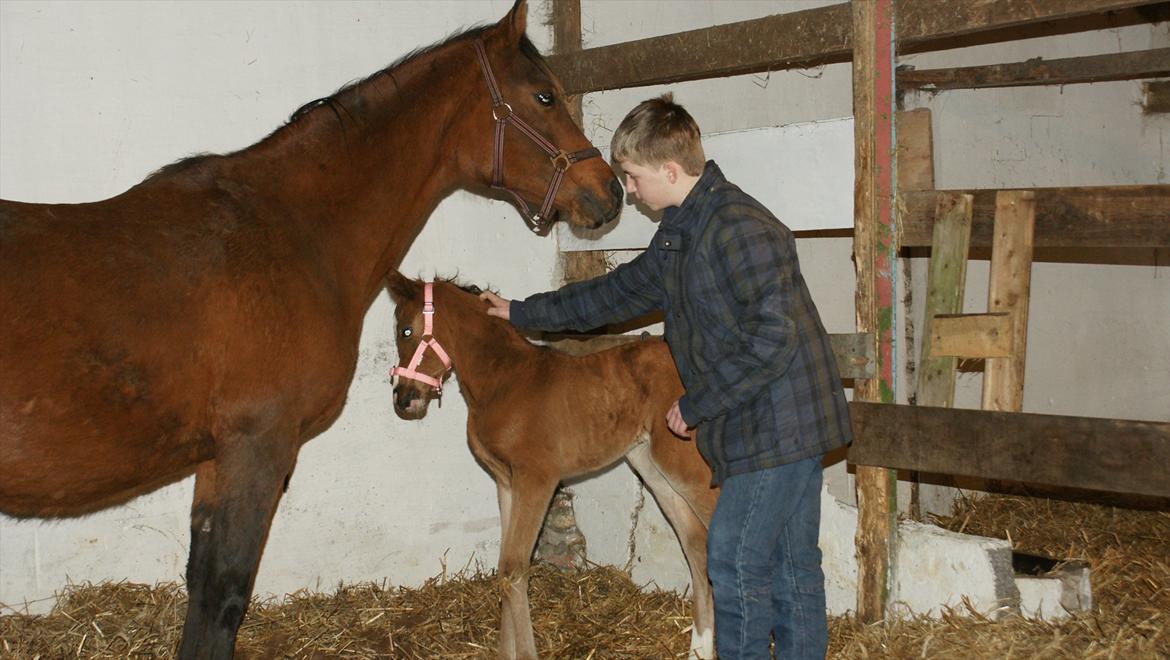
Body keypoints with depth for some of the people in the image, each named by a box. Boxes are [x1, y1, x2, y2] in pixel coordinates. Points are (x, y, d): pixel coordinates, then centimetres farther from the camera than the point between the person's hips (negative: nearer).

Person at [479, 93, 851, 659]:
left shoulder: (740, 228, -20)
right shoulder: (680, 232, 13)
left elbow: (772, 338, -26)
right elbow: (619, 293, 24)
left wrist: (695, 405, -17)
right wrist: (523, 313, 28)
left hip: (779, 424, -9)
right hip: (783, 425, 10)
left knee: (735, 560, -3)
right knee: (791, 565, 14)